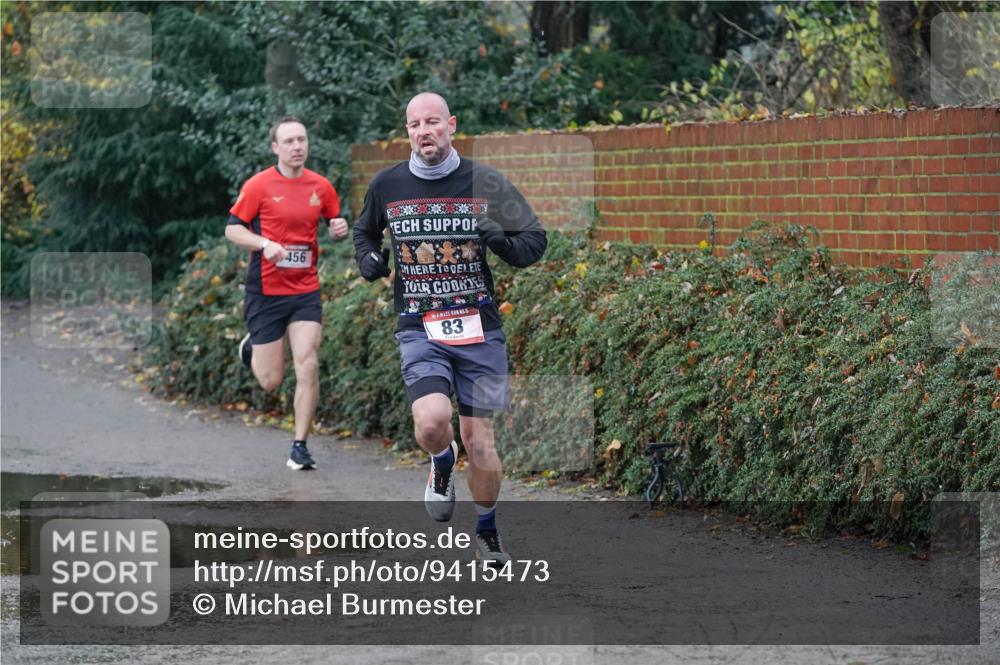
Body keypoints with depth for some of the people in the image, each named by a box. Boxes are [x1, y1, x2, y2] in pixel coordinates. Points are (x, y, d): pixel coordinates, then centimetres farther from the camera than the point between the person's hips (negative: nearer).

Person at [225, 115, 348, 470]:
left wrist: (339, 229, -6)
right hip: (265, 291, -2)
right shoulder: (259, 185, -7)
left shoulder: (321, 186, 3)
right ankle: (251, 348, 39)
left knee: (308, 366, -12)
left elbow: (334, 223, 18)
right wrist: (265, 244, -23)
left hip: (305, 291, 2)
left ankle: (299, 447, -2)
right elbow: (232, 228, -6)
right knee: (271, 380, 2)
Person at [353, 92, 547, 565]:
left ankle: (487, 534, 26)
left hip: (478, 330, 0)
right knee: (431, 420, -24)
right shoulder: (386, 185, 3)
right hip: (419, 330, 0)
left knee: (480, 443, 2)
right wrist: (367, 259, 4)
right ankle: (442, 466, 13)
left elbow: (535, 241, 6)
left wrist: (502, 240, -15)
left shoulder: (484, 182, -1)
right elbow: (364, 231, 25)